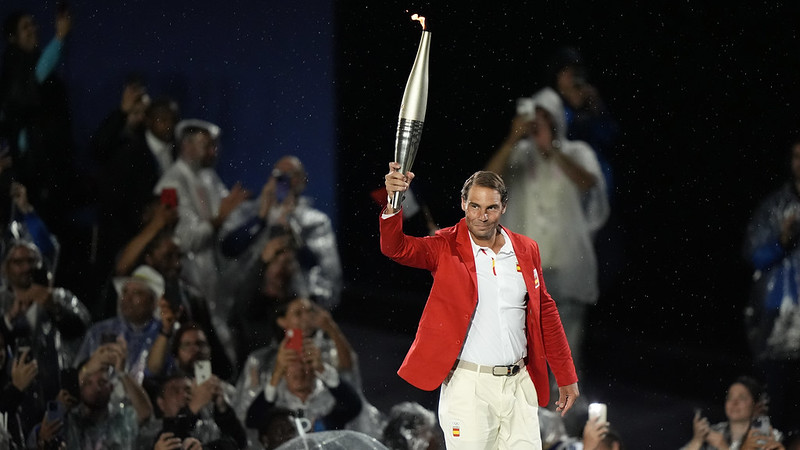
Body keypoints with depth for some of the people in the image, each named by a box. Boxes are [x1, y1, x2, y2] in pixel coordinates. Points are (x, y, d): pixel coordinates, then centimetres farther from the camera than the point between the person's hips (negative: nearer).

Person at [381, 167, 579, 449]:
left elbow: (546, 313, 16)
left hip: (519, 384, 4)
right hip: (468, 386, -4)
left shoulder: (526, 250, 10)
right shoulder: (447, 248, -2)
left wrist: (566, 377, 16)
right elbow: (395, 247, -17)